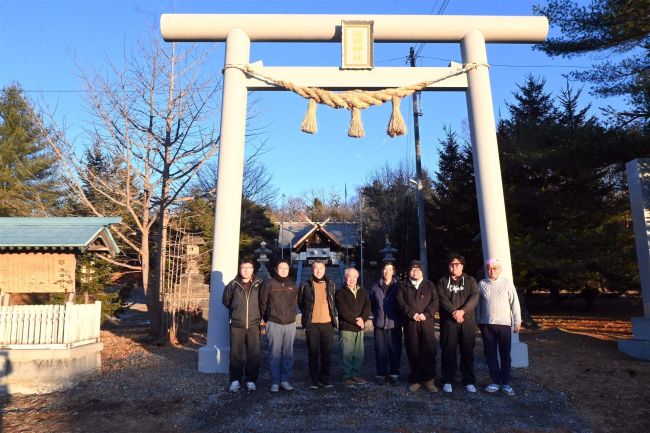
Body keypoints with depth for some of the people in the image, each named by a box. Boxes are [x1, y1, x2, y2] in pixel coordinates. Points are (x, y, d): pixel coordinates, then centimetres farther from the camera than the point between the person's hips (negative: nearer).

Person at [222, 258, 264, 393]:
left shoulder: (259, 285, -1)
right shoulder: (233, 284, -1)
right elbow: (226, 300, 13)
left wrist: (259, 315, 7)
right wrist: (236, 311, 12)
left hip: (253, 326, 0)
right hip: (236, 326, 0)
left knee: (253, 355, 5)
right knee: (236, 354, 6)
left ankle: (251, 380, 19)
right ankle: (235, 380, 19)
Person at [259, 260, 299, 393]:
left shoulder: (292, 285, 9)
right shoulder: (269, 283, -3)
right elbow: (263, 303, 2)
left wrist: (292, 316, 11)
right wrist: (266, 320, 5)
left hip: (290, 324, 4)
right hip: (274, 324, -3)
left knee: (288, 354, 8)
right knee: (275, 354, 1)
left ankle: (285, 380, 19)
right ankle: (275, 382, 11)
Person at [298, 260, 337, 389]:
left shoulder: (331, 285, 7)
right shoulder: (306, 285, 0)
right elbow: (300, 303, 12)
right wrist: (307, 315, 9)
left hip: (327, 324, 2)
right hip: (312, 325, -2)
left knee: (327, 353, 7)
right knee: (313, 353, 5)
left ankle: (325, 378, 20)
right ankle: (314, 380, 16)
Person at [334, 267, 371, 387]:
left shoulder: (362, 292, 15)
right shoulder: (340, 292, -1)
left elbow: (367, 306, 3)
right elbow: (343, 310, -10)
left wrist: (362, 318, -14)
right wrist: (356, 321, -12)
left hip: (360, 328, 5)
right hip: (346, 328, -5)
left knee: (359, 354, 8)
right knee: (347, 354, -4)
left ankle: (356, 375, 21)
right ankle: (346, 377, 7)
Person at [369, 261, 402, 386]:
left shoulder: (398, 286, 0)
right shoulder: (375, 287, 5)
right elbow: (372, 304, 15)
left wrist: (400, 318, 3)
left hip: (394, 324, -1)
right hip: (379, 324, 1)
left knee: (395, 350, 2)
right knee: (380, 350, 4)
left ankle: (394, 374, 15)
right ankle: (381, 374, 15)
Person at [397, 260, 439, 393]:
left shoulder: (430, 285, 13)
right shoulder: (403, 286, 11)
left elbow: (435, 301, 1)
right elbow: (401, 302, -1)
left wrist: (426, 314, -12)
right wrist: (412, 314, -14)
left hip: (427, 322, 0)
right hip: (410, 323, 0)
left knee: (429, 352, -2)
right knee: (413, 352, 3)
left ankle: (429, 380, 9)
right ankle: (415, 380, 14)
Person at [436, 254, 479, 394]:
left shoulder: (470, 281, 10)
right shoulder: (442, 281, 9)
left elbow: (474, 297, -4)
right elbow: (442, 298, -4)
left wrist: (462, 311, -18)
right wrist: (454, 311, -19)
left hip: (467, 321, 1)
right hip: (448, 321, 0)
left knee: (467, 351, 5)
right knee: (448, 351, 2)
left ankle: (469, 381, 16)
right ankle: (447, 380, 11)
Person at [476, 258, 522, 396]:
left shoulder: (507, 283, -3)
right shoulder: (482, 284, 2)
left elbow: (514, 303, -1)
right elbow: (479, 304, 8)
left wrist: (517, 321, -2)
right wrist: (478, 321, 11)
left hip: (504, 324, -2)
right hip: (487, 324, 2)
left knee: (505, 355, 7)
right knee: (490, 354, 7)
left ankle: (506, 383, 16)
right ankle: (495, 382, 17)